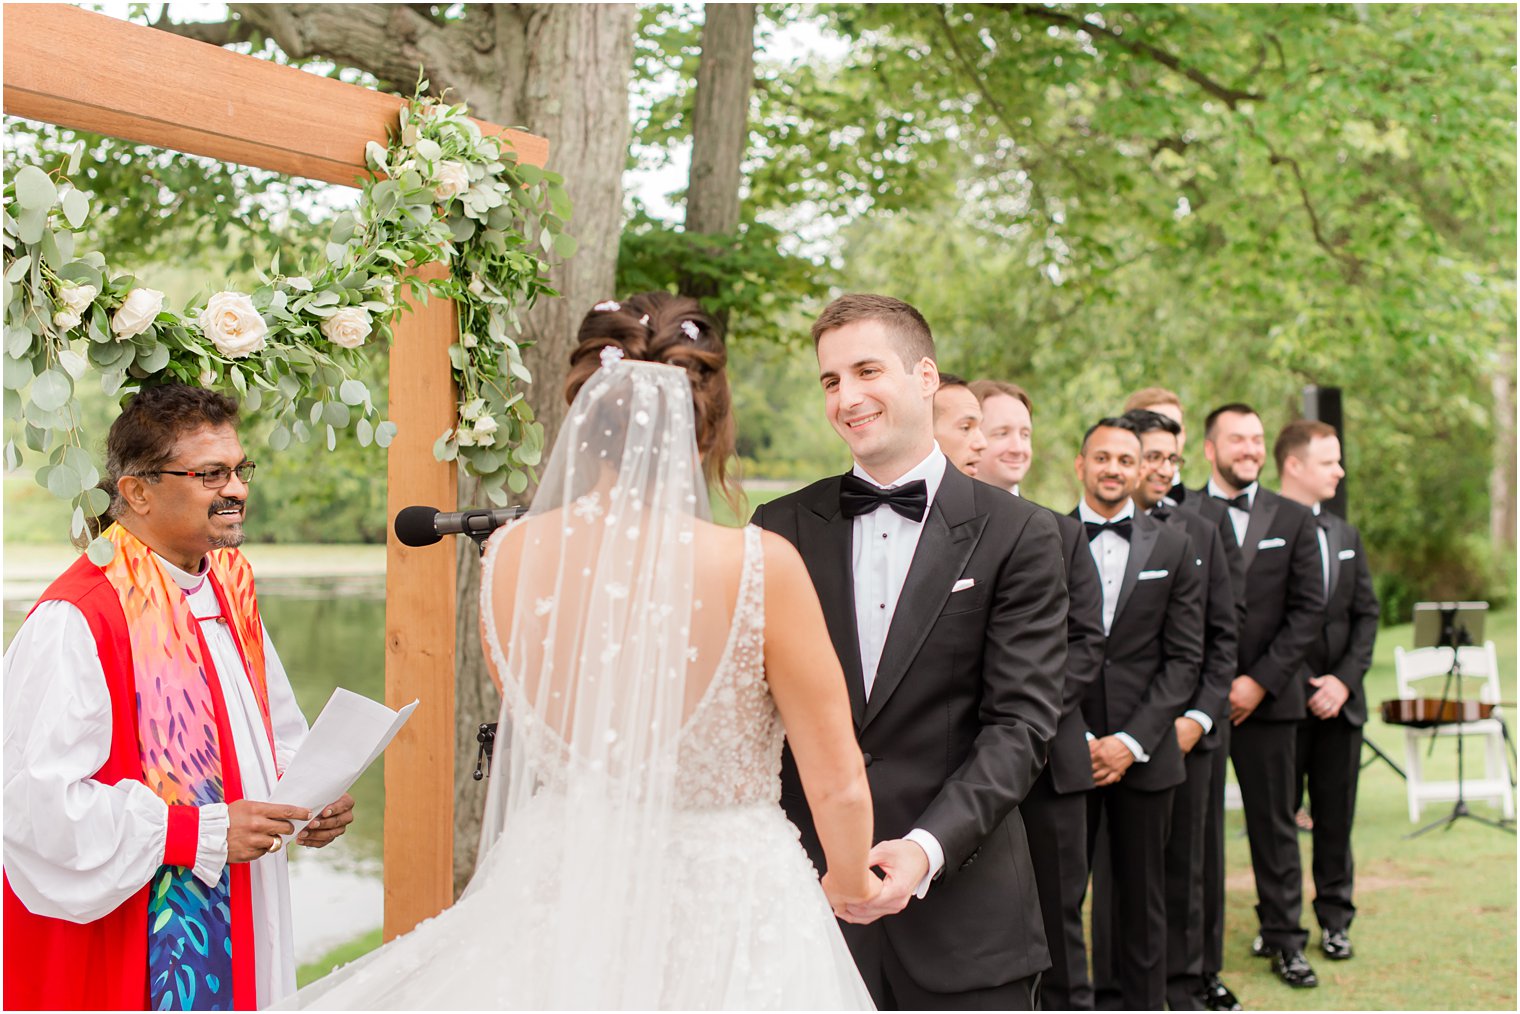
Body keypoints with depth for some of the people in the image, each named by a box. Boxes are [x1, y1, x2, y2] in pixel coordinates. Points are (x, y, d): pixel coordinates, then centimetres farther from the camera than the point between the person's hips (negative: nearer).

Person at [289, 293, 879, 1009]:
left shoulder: (508, 559, -10)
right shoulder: (761, 568, -21)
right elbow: (838, 786, -12)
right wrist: (851, 882, 8)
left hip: (558, 899, 3)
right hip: (728, 913, -3)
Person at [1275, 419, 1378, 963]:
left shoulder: (1345, 535, 14)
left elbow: (1366, 613, 11)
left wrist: (1345, 679, -3)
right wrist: (1302, 686, -13)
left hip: (1340, 697, 5)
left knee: (1336, 813, 11)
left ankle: (1334, 916, 23)